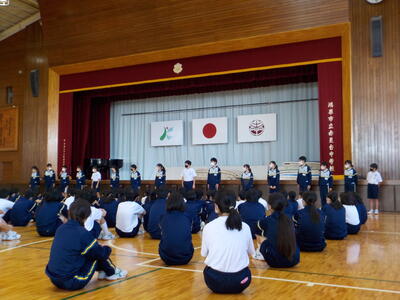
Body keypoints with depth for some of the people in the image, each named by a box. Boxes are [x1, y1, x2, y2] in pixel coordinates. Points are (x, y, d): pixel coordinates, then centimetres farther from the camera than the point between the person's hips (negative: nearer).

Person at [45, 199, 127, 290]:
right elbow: (102, 253, -8)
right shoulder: (82, 233, -18)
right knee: (98, 253, 4)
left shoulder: (61, 229, 3)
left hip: (54, 280, 7)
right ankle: (111, 273, 25)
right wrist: (107, 249, 14)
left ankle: (102, 270, 31)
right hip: (73, 283, -7)